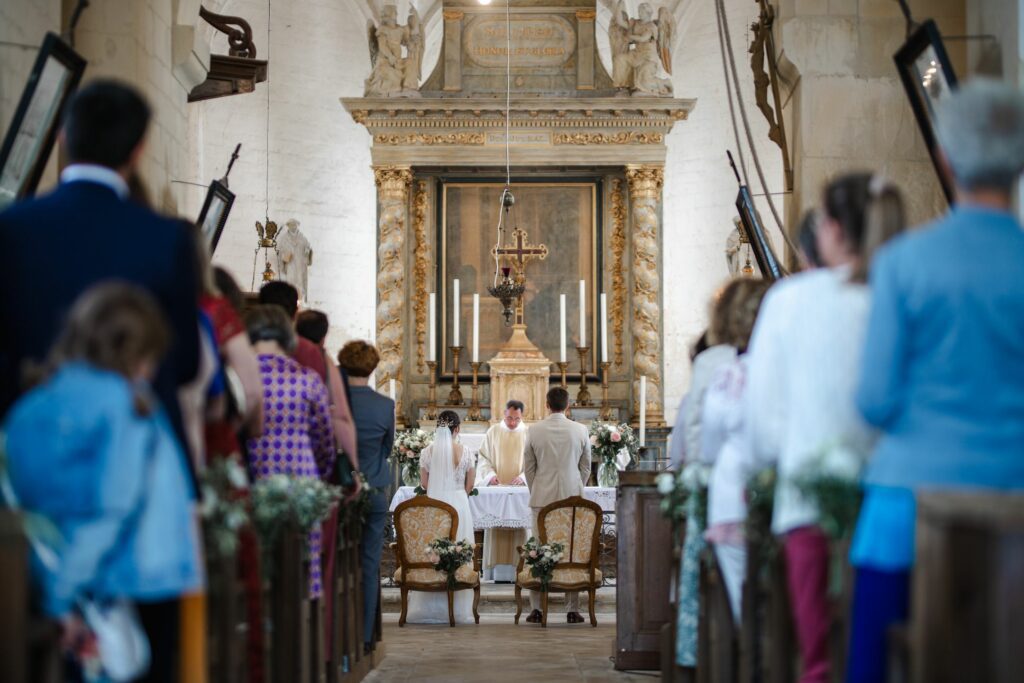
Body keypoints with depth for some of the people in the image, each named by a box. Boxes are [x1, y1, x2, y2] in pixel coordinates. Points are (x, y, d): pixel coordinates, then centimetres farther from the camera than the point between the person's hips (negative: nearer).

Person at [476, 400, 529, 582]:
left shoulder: (529, 434, 4)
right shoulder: (493, 432, 6)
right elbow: (483, 458, 5)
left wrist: (523, 477, -16)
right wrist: (490, 474, -13)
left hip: (519, 491, 0)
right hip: (496, 488, 0)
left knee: (518, 531, -4)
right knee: (496, 530, -3)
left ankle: (516, 570, -3)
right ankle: (497, 571, -3)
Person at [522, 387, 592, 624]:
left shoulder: (534, 430, -2)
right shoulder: (580, 431, -1)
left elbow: (528, 467, 5)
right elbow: (586, 467, 8)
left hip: (542, 498, 0)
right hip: (572, 498, 0)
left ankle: (536, 609, 4)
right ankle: (572, 610, 4)